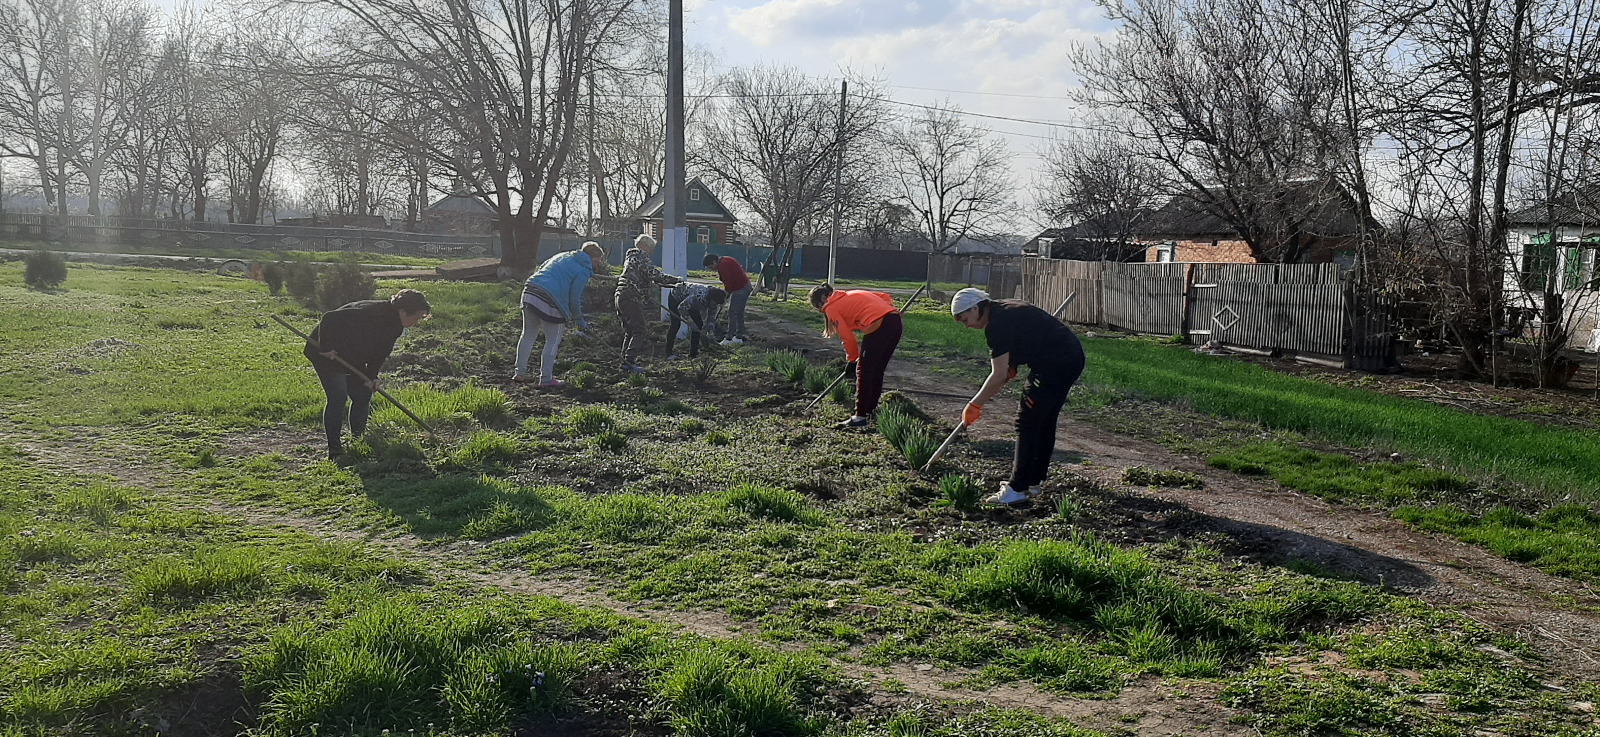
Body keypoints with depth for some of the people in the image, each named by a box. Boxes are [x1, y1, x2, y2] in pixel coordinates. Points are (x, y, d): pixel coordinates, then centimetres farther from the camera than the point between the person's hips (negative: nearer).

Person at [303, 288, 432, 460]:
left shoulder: (395, 325, -5)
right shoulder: (371, 314, -35)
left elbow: (381, 352, 5)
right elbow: (329, 319, -34)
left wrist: (372, 375, -9)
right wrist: (326, 348, -31)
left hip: (353, 358, 9)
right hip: (327, 354, -9)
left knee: (363, 396, 5)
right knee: (338, 397, -15)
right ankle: (334, 449, -9)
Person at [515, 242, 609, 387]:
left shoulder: (563, 256, 21)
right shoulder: (583, 271, -2)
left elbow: (541, 268, 28)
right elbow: (574, 298, -4)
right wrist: (579, 320, 11)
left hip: (529, 293, 8)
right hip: (548, 303, -8)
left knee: (528, 335, 19)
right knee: (553, 341, 6)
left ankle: (520, 374, 25)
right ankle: (546, 379, 10)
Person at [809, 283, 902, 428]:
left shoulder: (831, 307, 6)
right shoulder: (853, 294, 28)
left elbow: (847, 337, 2)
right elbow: (885, 297, 25)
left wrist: (852, 359, 13)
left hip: (878, 327, -8)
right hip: (896, 322, 8)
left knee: (863, 371, 1)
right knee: (877, 370, 19)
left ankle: (860, 417, 3)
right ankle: (871, 410, 28)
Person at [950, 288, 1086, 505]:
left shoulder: (997, 324, -14)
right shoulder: (1004, 308, 16)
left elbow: (999, 375, -15)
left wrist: (975, 404, -7)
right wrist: (1011, 365, 13)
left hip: (1054, 363, -11)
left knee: (1027, 423, -6)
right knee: (1044, 421, 17)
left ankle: (1018, 488, -4)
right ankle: (1034, 480, 26)